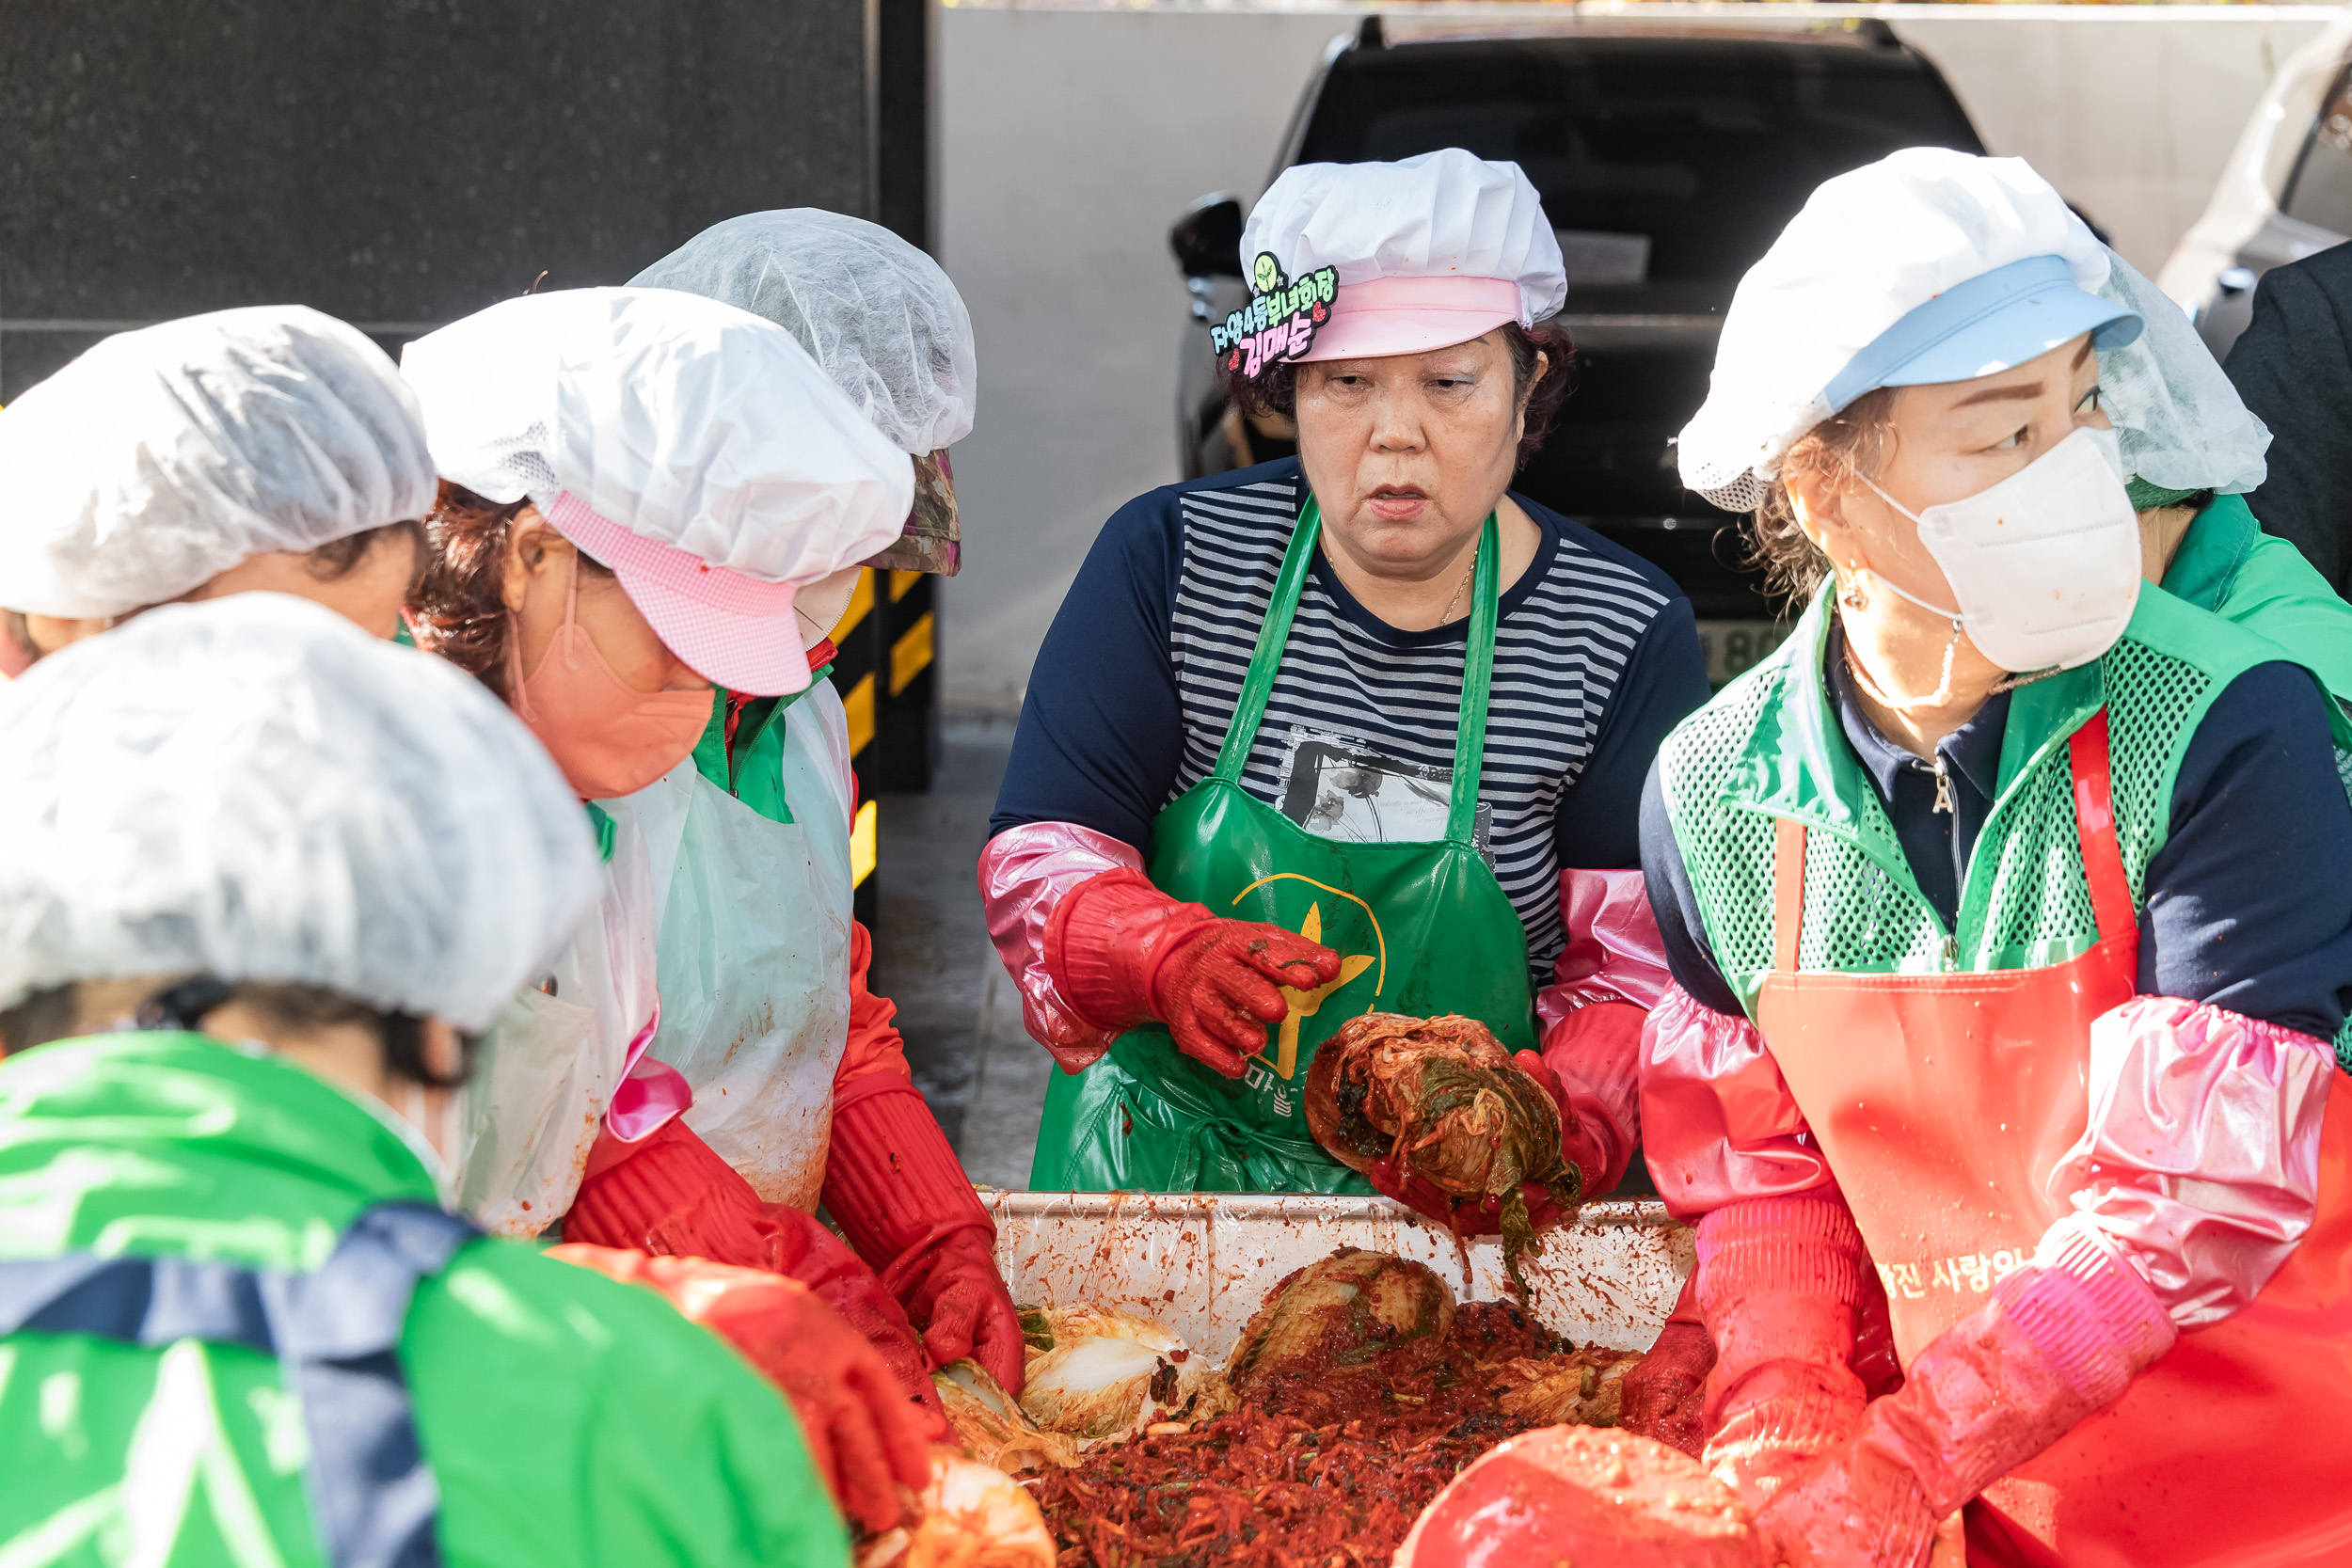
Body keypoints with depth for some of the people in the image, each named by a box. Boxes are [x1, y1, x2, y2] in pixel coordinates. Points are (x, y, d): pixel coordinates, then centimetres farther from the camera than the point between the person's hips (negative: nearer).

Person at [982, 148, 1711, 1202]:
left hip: (1461, 1205, 0)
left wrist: (1561, 1128, -24)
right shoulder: (1168, 559, -1)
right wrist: (1167, 957, -24)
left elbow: (1636, 975, -3)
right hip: (1160, 1172, 0)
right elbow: (1037, 857, -3)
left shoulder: (1627, 634, -2)